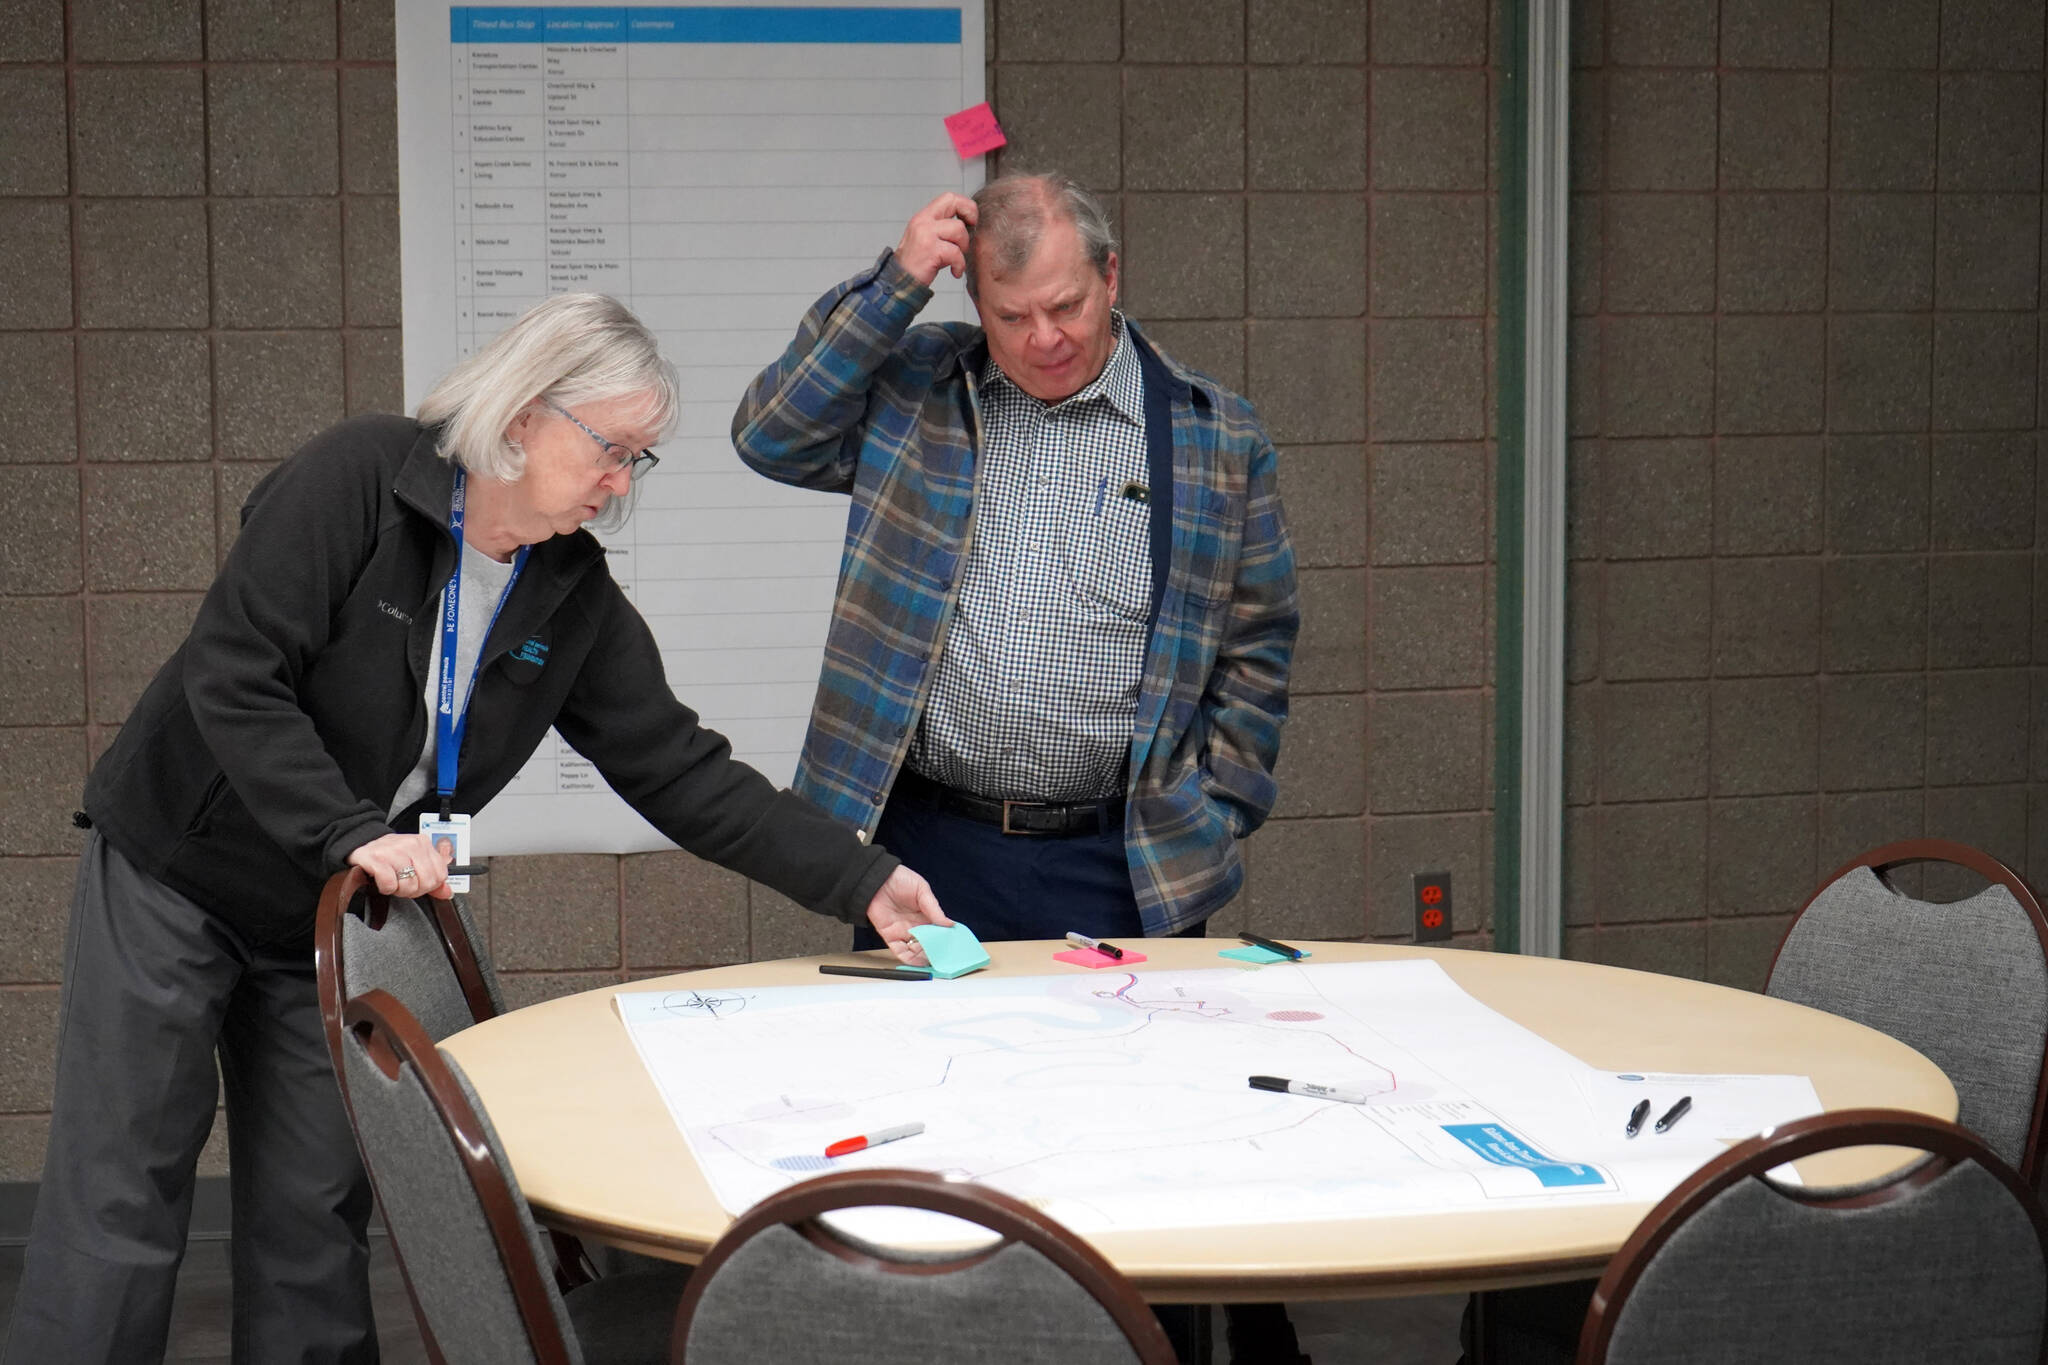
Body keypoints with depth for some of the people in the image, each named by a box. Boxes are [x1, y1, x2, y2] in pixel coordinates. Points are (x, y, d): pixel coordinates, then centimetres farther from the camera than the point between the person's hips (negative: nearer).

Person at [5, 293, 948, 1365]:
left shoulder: (577, 601, -2)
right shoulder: (357, 476, -18)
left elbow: (682, 773, -3)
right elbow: (233, 677, -22)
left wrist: (862, 881, -12)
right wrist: (350, 833, -31)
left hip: (331, 918, 5)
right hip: (174, 877, -5)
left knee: (315, 1222, 4)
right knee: (120, 1203, -2)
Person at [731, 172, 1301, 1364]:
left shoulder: (1215, 438, 3)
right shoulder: (913, 389, 7)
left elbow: (1256, 645, 6)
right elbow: (771, 436, -4)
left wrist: (1212, 825, 1)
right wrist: (891, 286, -9)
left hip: (1121, 866, -1)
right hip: (924, 848, 2)